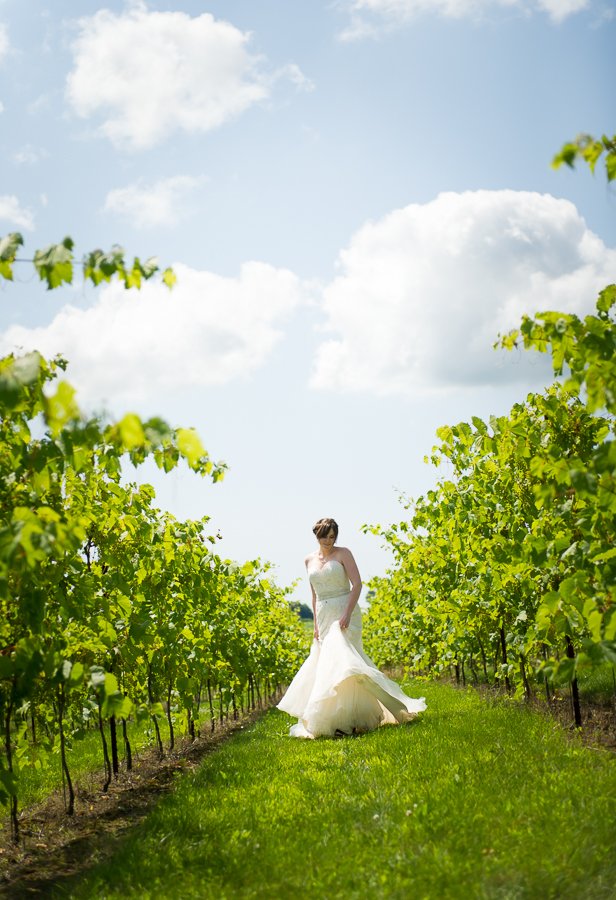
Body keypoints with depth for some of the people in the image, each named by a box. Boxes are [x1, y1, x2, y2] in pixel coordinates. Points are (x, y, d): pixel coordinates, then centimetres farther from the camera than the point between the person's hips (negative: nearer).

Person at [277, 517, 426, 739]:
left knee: (340, 660, -17)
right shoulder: (310, 560, 13)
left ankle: (346, 719, -15)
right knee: (324, 661, 3)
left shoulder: (343, 553, -3)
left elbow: (357, 584, -10)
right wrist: (316, 624, 15)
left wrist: (347, 613, -21)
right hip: (324, 616, 6)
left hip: (344, 613, -6)